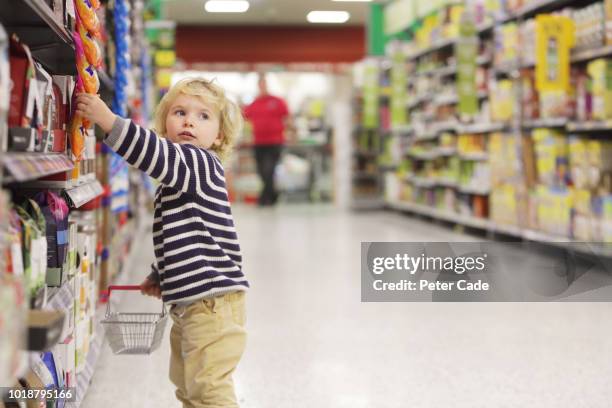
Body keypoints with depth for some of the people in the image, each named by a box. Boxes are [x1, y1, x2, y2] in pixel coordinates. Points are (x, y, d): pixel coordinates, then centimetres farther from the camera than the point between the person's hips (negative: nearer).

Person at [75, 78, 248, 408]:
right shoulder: (181, 174, 18)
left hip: (212, 300, -11)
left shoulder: (201, 161, -12)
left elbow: (163, 156, -33)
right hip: (189, 301, 11)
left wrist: (108, 121, -38)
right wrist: (161, 277, 22)